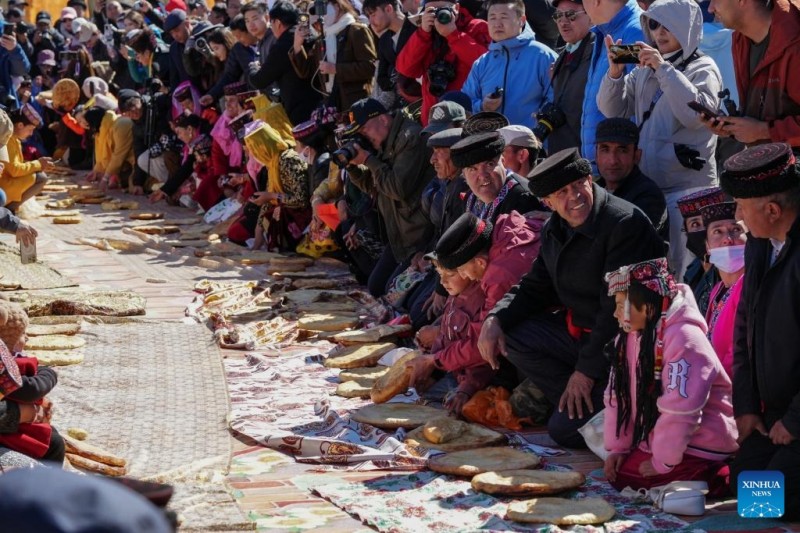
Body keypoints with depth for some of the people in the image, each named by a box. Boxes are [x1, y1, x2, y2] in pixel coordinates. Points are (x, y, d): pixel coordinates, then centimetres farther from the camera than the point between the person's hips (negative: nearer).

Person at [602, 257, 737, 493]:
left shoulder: (683, 338, -24)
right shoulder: (628, 338, 4)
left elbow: (679, 409, -26)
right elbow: (618, 396, 7)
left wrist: (663, 461, -21)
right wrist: (618, 447, 2)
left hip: (700, 445, -9)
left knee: (625, 477, -15)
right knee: (615, 469, 3)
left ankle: (715, 478, -4)